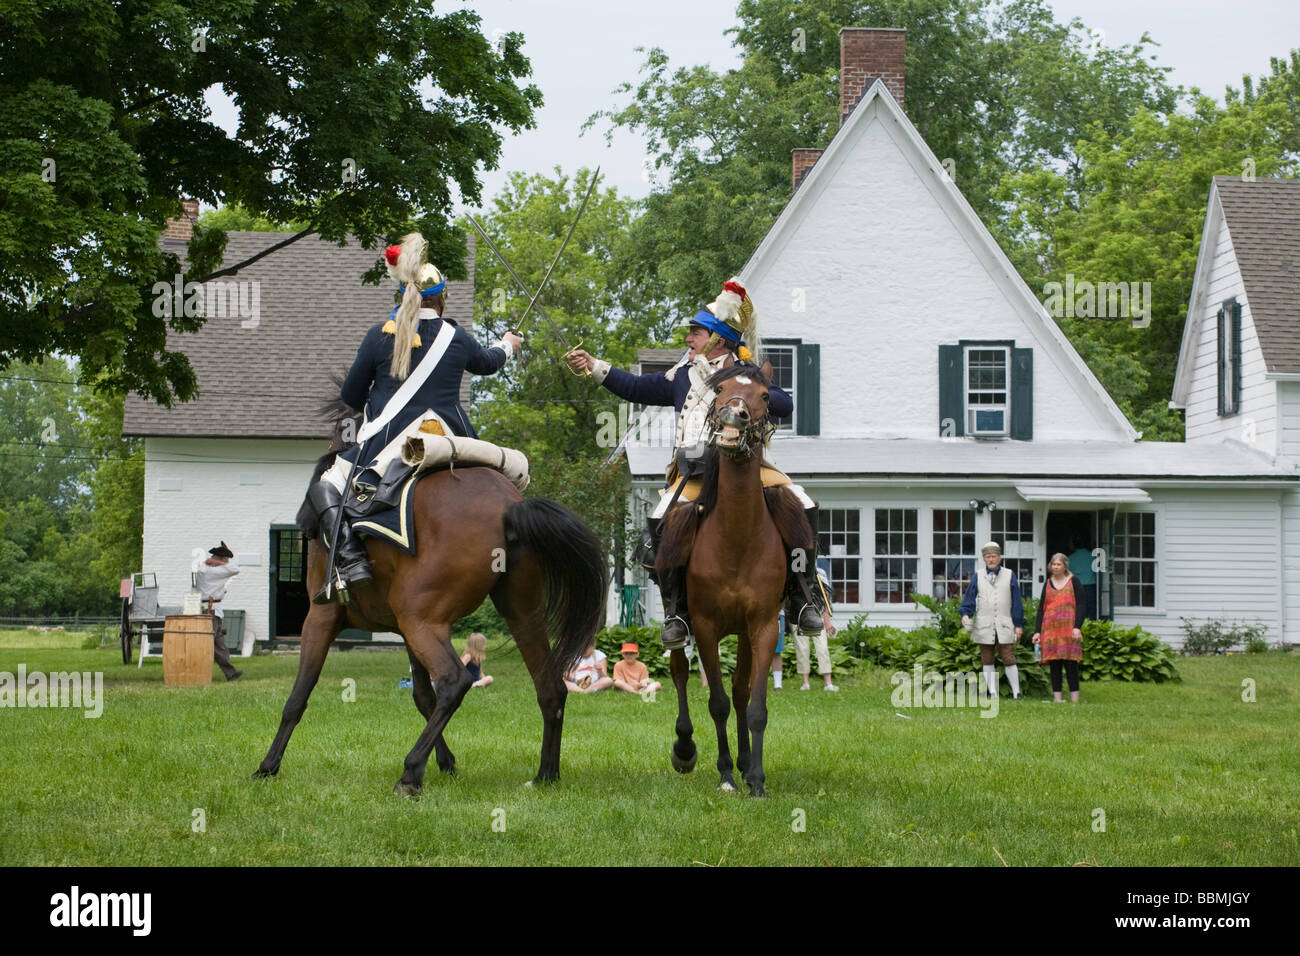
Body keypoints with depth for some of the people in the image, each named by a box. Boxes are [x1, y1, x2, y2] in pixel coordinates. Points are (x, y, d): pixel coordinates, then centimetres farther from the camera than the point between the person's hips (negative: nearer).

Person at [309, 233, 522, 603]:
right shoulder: (456, 337, 6)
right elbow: (486, 363, 29)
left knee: (325, 488, 8)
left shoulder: (380, 335, 0)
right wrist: (507, 347, 53)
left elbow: (351, 395, 8)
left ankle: (350, 558, -18)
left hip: (389, 444, -3)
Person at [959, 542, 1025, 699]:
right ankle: (993, 693, 10)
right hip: (984, 626, 2)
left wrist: (1018, 625, 4)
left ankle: (1016, 692, 0)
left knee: (1009, 659, -6)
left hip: (1004, 626, -2)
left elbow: (1017, 602, 8)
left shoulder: (1009, 575, 8)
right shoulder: (977, 577, 10)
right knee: (987, 660, 4)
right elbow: (969, 597, 7)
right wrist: (965, 614, -12)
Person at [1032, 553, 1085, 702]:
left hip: (1069, 627, -3)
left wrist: (1077, 627, -11)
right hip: (1050, 628, 3)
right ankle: (1057, 698, 1)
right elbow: (1041, 608, 15)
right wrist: (1037, 631, 7)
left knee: (1071, 662, -6)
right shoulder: (1048, 584, 15)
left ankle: (1075, 699, -3)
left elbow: (1080, 606, 1)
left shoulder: (1073, 582, 6)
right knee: (1054, 663, 0)